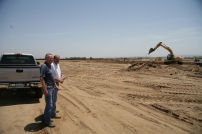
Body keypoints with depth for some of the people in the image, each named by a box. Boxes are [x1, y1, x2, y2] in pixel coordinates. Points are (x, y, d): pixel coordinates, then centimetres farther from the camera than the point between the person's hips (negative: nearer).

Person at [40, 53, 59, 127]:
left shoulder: (49, 66, 12)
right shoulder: (44, 66, -17)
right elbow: (41, 78, -23)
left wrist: (55, 85, 23)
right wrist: (45, 90, -26)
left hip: (52, 87, 10)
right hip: (48, 88, -10)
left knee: (49, 104, 18)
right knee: (49, 105, -3)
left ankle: (45, 118, 31)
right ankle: (47, 122, 9)